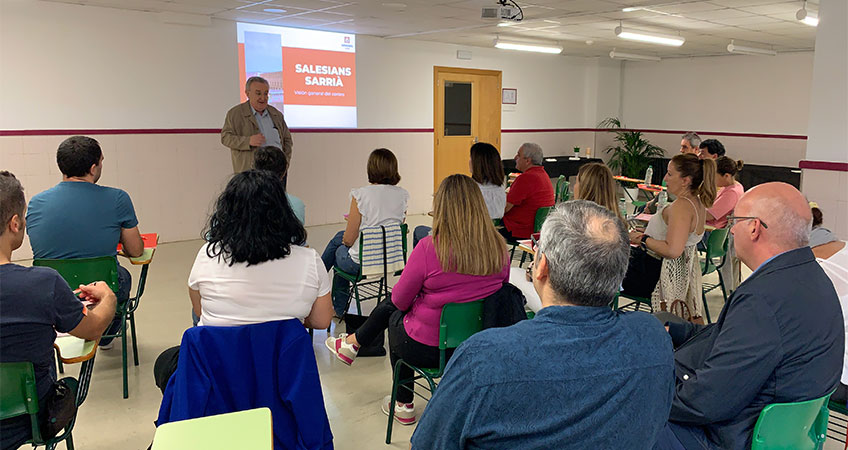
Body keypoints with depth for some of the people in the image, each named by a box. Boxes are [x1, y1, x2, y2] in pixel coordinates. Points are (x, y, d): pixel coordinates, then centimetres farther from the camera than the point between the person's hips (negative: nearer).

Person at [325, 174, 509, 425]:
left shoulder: (429, 248, -24)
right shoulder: (499, 249, -10)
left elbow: (400, 299, -11)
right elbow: (500, 291, 8)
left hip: (427, 349, -5)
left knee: (395, 315, 31)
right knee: (389, 304, 24)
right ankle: (353, 342, 46)